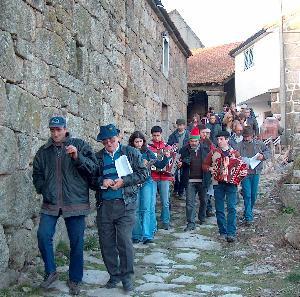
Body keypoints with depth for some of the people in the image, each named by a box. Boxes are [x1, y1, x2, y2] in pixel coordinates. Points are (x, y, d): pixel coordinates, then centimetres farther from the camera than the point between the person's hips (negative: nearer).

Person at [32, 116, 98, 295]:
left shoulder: (80, 145, 0)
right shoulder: (43, 151, 10)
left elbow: (94, 168, -7)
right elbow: (37, 174, 19)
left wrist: (78, 157, -21)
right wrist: (43, 189, 3)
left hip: (76, 203, -2)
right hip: (51, 204, 3)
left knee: (76, 242, 4)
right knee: (43, 235, -9)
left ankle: (75, 280, 21)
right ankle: (51, 272, 14)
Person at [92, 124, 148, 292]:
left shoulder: (131, 153, 3)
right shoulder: (97, 157, 10)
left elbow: (143, 173, 0)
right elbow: (91, 178, 13)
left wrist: (124, 181, -12)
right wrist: (101, 181, -9)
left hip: (125, 204, -3)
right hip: (104, 206, 3)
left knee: (125, 242, -4)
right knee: (106, 243, 8)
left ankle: (127, 276, 13)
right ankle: (114, 274, 25)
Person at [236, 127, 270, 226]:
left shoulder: (259, 143, 6)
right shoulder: (239, 145, -3)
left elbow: (268, 151, 16)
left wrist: (263, 156, -4)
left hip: (255, 172, 3)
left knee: (254, 194, 12)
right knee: (247, 195, -7)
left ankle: (248, 212, 33)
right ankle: (248, 217, -4)